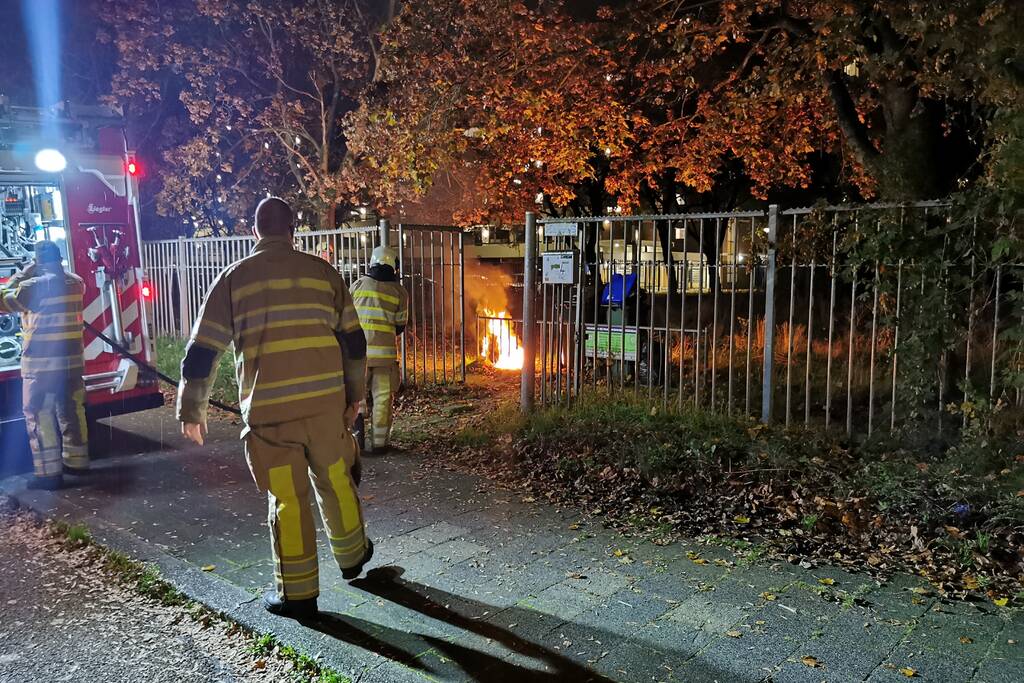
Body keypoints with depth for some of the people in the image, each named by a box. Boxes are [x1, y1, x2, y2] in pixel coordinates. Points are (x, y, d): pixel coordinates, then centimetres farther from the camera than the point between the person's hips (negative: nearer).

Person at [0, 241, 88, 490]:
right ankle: (76, 461, 27)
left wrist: (22, 275, -1)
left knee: (40, 418, 3)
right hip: (72, 362, 6)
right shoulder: (76, 283, 5)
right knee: (72, 413, 16)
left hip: (40, 365, -6)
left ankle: (50, 473, 5)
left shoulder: (35, 286, -15)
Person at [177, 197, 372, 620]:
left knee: (288, 499, 7)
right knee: (335, 481, 19)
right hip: (327, 400, 2)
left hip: (268, 409, -2)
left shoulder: (235, 277, 3)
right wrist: (355, 395, 18)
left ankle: (297, 594, 17)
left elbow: (202, 351, 2)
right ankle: (352, 557, 38)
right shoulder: (322, 271, 6)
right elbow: (353, 340, 8)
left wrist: (192, 411, 11)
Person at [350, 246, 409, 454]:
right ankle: (378, 442, 11)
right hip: (384, 351, -1)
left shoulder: (358, 285, 2)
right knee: (382, 398, 7)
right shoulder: (399, 292, 0)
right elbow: (400, 325, 5)